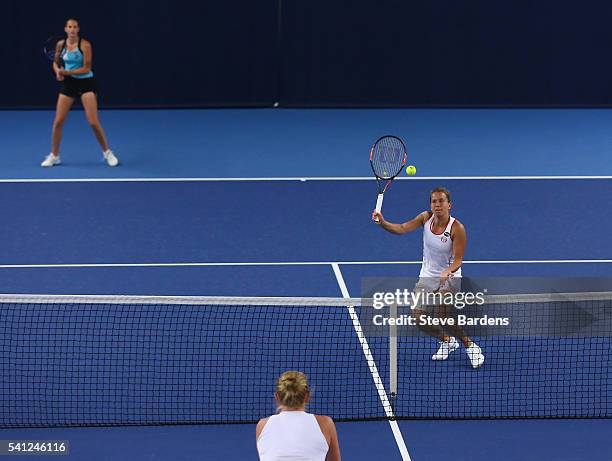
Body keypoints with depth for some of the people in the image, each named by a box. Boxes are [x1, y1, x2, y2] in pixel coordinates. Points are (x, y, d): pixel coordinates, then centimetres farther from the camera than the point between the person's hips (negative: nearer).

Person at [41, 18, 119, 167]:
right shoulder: (61, 44, -1)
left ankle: (107, 152, 9)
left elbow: (86, 69, -16)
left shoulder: (85, 45, -15)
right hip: (69, 83, 4)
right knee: (58, 121, 0)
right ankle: (54, 156, 14)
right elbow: (55, 62, 14)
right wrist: (58, 71, -8)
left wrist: (67, 72, -22)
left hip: (85, 82, -4)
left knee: (93, 122, -9)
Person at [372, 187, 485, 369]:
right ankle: (447, 340, 25)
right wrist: (382, 222, -36)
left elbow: (458, 259, -20)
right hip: (427, 277, 5)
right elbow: (402, 228, -17)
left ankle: (470, 345, 4)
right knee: (418, 316, -4)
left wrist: (448, 272, -40)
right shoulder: (426, 218, -8)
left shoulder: (457, 228, -20)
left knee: (443, 317, -22)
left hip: (449, 278, -5)